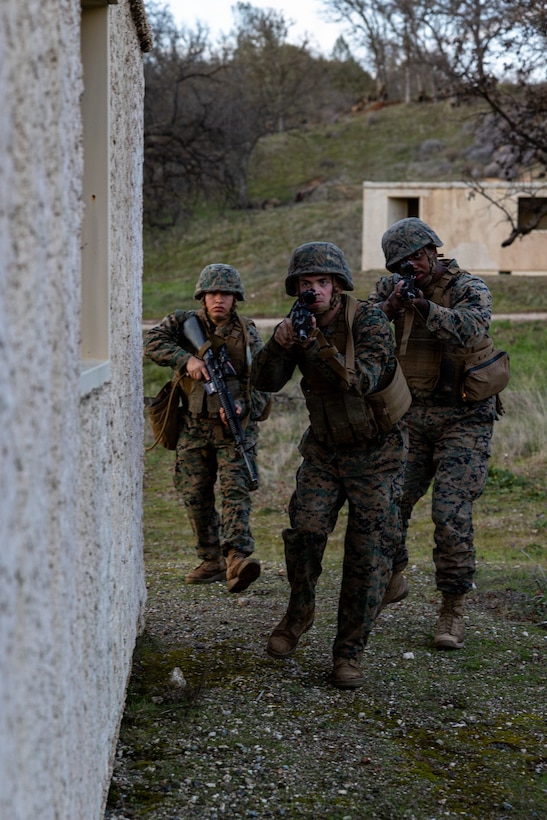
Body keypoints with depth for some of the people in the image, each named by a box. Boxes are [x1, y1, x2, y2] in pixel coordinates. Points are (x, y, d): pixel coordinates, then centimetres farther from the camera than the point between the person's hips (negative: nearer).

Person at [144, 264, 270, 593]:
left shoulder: (248, 333, 1)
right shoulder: (185, 323, 3)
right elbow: (152, 342, -11)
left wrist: (241, 407, -20)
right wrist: (186, 359, -24)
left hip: (235, 425, -2)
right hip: (194, 426, 2)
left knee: (236, 490, -16)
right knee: (196, 496, 6)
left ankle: (238, 557, -28)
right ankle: (213, 561, 18)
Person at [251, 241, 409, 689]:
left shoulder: (370, 321, -18)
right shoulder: (300, 324, -3)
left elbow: (363, 381, -33)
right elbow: (266, 382, -11)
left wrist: (320, 344, -45)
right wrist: (279, 343, -29)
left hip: (376, 454, -3)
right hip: (324, 450, 4)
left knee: (369, 556, -6)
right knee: (306, 528, -13)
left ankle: (349, 653, 5)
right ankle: (300, 611, 14)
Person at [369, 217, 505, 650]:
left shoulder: (469, 288, -9)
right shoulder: (391, 288, 5)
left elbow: (472, 329, -27)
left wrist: (425, 307, -36)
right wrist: (389, 309, -23)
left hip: (463, 419, -4)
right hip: (411, 417, 4)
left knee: (452, 513, -11)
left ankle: (453, 608, 0)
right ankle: (390, 577, 30)